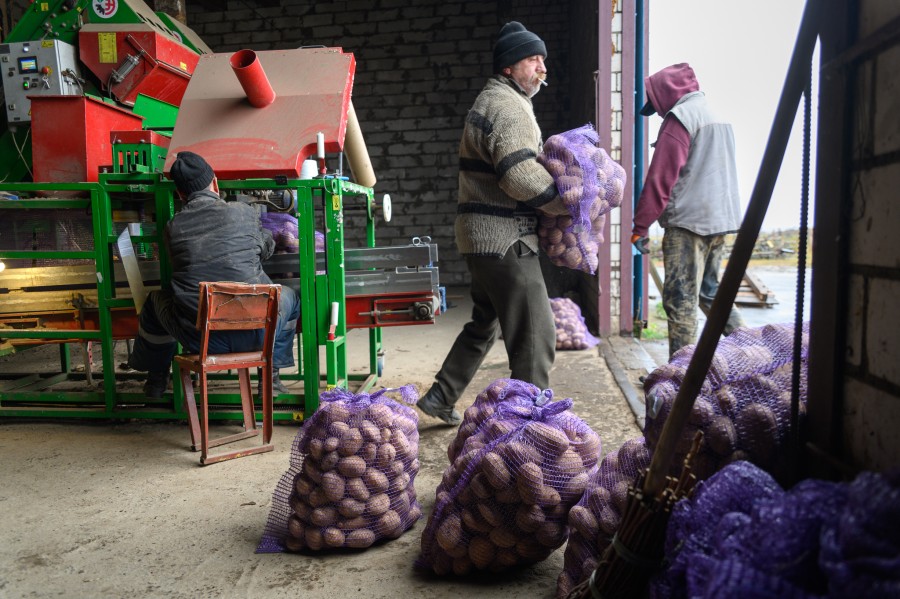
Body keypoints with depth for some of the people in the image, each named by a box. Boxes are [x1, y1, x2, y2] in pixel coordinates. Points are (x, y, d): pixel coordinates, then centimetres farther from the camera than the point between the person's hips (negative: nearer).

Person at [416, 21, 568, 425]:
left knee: (484, 324, 21)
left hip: (484, 237, 11)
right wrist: (566, 202, -11)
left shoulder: (492, 102, 23)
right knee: (535, 335, -4)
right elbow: (521, 176, -23)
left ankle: (439, 398, 29)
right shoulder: (508, 107, -11)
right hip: (505, 238, -11)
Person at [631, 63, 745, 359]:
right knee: (710, 291, 19)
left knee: (680, 299, -5)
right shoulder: (716, 117, 19)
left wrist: (640, 227, -10)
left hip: (688, 222, -9)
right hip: (721, 219, 9)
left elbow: (659, 179, -14)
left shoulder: (680, 118, -9)